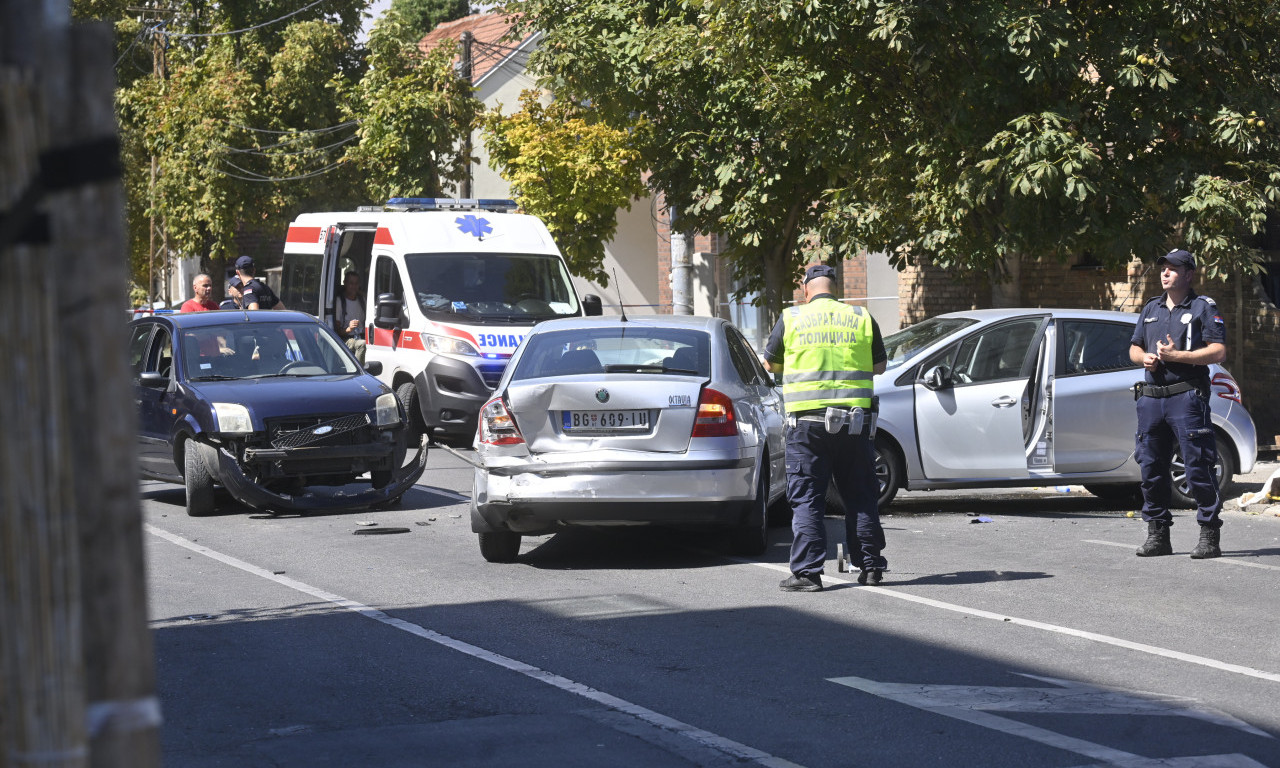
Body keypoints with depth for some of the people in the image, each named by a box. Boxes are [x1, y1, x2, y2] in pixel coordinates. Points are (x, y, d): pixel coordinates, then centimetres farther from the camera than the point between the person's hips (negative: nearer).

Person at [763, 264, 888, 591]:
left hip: (807, 419, -2)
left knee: (806, 499, 2)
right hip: (854, 417, 2)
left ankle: (806, 571, -3)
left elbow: (770, 363, 13)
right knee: (860, 494, 11)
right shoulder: (861, 318, 5)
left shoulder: (791, 319, 0)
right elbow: (879, 366, 16)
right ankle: (870, 565, 14)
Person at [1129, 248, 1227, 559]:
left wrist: (1176, 355, -14)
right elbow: (1134, 347, 26)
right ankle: (1157, 536, 14)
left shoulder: (1204, 308, 1)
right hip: (1151, 397, 6)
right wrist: (1144, 358, 2)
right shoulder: (1151, 309, 20)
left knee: (1198, 469, -8)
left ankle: (1209, 536, -5)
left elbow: (1218, 352, -8)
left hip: (1187, 396, -6)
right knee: (1151, 469, 6)